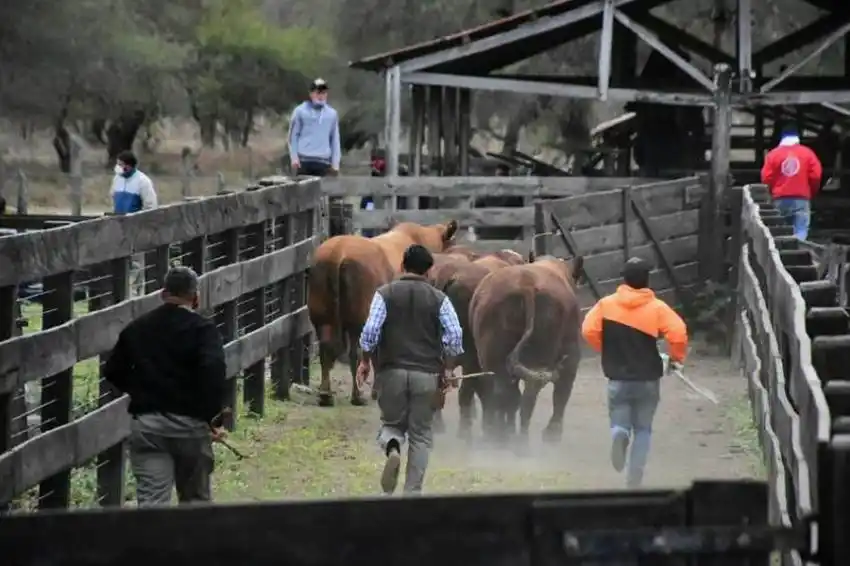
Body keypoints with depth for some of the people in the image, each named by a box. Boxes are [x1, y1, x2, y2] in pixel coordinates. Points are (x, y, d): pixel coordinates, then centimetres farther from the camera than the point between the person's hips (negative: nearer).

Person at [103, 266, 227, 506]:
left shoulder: (136, 328, 9)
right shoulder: (202, 329, -4)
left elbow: (113, 372, 14)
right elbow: (214, 371, -20)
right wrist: (211, 417, -15)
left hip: (145, 424, 2)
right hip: (189, 423, -2)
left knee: (151, 501, -5)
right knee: (196, 499, 16)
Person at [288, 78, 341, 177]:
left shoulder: (332, 113, 11)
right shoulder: (300, 111, 3)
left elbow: (335, 139, 13)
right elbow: (293, 135, 3)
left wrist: (335, 162, 7)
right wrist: (294, 158, -5)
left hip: (323, 161, 2)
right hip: (303, 160, -2)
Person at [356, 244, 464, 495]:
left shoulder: (385, 294, 0)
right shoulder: (438, 299, 2)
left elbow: (370, 330, -9)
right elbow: (455, 336, -5)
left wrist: (365, 362, 4)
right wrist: (447, 370, 5)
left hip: (392, 371, 0)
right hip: (427, 374, 0)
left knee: (392, 424, 17)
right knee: (421, 434, 9)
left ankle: (392, 448, -17)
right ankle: (412, 491, 4)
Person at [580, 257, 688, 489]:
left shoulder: (606, 304, -4)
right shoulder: (657, 308, -8)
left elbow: (589, 330, -6)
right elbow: (678, 333, -19)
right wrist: (677, 358, 0)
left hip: (618, 378, 0)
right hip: (648, 379, 0)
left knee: (620, 423, 11)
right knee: (643, 428, 14)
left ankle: (620, 433, -26)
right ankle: (635, 476, 5)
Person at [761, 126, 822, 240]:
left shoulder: (773, 154, 3)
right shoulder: (807, 153, 3)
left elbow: (766, 178, 1)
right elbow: (816, 176, 0)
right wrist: (811, 192, 18)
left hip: (780, 199, 2)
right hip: (801, 199, -2)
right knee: (800, 232, -8)